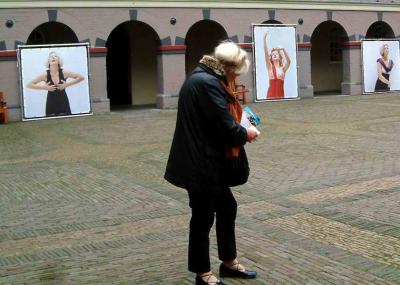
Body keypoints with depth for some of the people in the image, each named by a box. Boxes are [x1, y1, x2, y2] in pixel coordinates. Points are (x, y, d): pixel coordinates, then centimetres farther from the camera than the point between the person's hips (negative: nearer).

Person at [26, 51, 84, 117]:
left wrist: (68, 84, -10)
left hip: (63, 102, 1)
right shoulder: (45, 75, -7)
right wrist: (44, 87, -14)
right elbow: (29, 85, -7)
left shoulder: (64, 73, -6)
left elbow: (81, 77, -3)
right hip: (51, 104, -1)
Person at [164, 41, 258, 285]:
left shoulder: (204, 78, 12)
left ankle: (229, 261, 33)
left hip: (207, 160, 11)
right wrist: (245, 134, -4)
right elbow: (225, 126, -23)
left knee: (227, 207, 19)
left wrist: (239, 130, 6)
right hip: (200, 163, -11)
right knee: (203, 217, 4)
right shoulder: (207, 83, -22)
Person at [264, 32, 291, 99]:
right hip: (271, 94, 0)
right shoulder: (270, 67, 7)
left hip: (280, 94, 0)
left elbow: (288, 61, -13)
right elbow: (266, 54, -2)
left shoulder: (283, 68, 7)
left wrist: (283, 49, -27)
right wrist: (264, 39, -12)